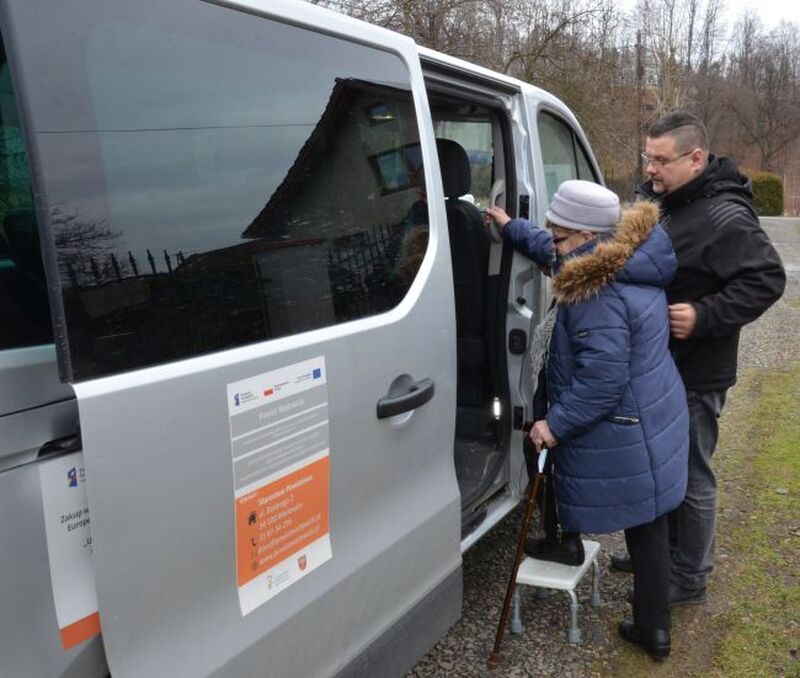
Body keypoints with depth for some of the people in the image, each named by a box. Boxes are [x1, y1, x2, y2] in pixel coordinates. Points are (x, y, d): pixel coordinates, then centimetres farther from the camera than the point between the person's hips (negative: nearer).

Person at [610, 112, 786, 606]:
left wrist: (703, 315, -28)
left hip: (695, 374, -9)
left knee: (691, 476, 5)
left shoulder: (724, 217, -21)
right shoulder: (659, 200, 7)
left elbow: (767, 280, -21)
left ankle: (690, 580, 23)